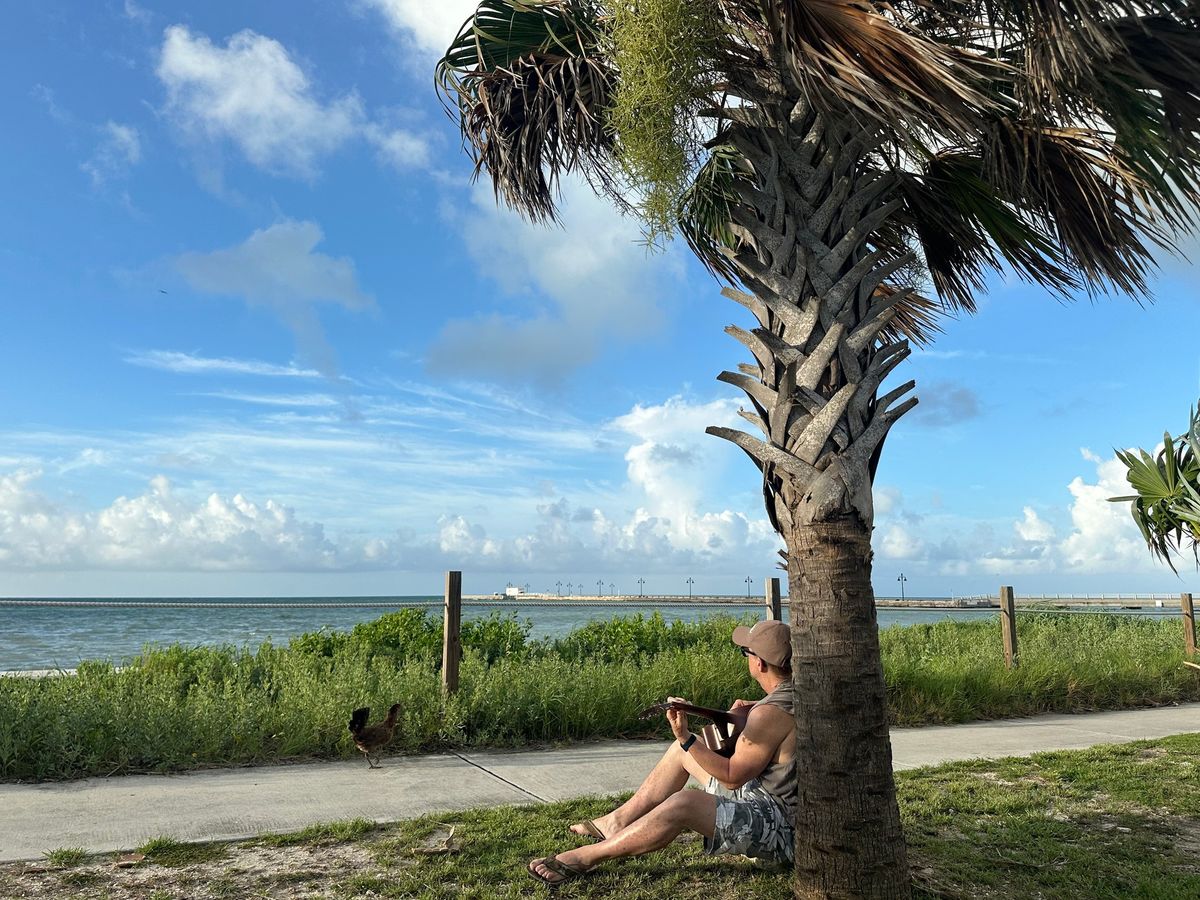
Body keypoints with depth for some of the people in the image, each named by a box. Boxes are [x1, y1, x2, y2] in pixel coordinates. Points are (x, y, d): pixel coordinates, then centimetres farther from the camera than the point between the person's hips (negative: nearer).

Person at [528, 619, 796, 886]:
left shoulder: (771, 714, -26)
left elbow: (732, 777, -22)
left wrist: (686, 738, -25)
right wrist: (756, 706, 9)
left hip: (779, 827, -10)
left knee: (682, 803, -34)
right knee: (681, 750, 16)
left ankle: (585, 857, -23)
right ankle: (617, 822, 21)